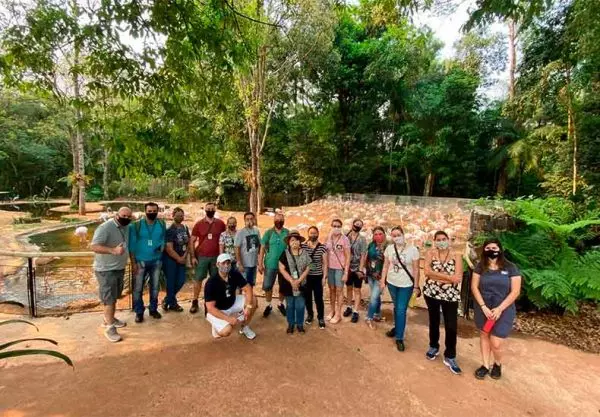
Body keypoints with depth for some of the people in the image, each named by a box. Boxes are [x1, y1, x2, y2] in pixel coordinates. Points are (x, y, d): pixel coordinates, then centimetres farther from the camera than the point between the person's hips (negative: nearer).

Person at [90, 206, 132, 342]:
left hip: (120, 268, 8)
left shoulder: (126, 228, 5)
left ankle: (109, 319, 36)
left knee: (114, 297, 19)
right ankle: (110, 327, 9)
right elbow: (94, 246, -29)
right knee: (109, 298, -2)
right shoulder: (105, 227, -20)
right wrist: (113, 250, -40)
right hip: (106, 270, -8)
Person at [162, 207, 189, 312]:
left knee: (181, 281, 9)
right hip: (170, 259, -7)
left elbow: (188, 243, 8)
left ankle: (167, 300, 29)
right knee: (171, 282, 3)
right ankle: (173, 304, 21)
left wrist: (185, 256, -4)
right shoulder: (170, 230, -16)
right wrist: (179, 259, -13)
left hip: (181, 259, 7)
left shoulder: (185, 228, 5)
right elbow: (169, 248, -20)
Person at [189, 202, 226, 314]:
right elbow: (192, 241, 0)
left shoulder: (220, 223, 1)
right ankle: (195, 302, 15)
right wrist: (193, 256, -6)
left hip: (216, 256, 1)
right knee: (198, 279, 3)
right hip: (201, 256, -1)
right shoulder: (199, 224, -2)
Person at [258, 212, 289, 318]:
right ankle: (268, 306, 26)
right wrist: (260, 264, -6)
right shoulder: (268, 233, -4)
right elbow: (262, 249, -3)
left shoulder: (287, 233, -2)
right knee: (267, 286, 5)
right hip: (270, 264, -1)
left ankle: (281, 304, 35)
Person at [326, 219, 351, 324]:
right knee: (331, 290, 14)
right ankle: (332, 311, 30)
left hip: (340, 268, -4)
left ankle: (338, 314, 18)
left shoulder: (344, 239, -11)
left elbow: (348, 257, -10)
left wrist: (346, 272, -13)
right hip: (330, 268, 4)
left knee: (339, 291, 5)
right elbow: (327, 254, 8)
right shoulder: (329, 238, 2)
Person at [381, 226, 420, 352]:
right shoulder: (389, 248, -4)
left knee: (401, 310, -2)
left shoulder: (412, 249, -13)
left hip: (406, 285, -3)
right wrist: (382, 281, 2)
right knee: (396, 307, 19)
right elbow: (386, 266, 3)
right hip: (392, 283, 3)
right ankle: (397, 327, 40)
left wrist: (416, 286, -8)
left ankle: (399, 338, 11)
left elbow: (416, 269, -8)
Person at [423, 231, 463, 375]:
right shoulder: (430, 253, -3)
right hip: (431, 293, 1)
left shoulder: (456, 257, -4)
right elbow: (427, 271, -17)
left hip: (450, 296, -1)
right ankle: (434, 346, 38)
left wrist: (435, 275, -19)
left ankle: (449, 357, 19)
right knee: (434, 321, 17)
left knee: (452, 327, 1)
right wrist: (449, 276, -21)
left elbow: (458, 278, -15)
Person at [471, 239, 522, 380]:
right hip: (483, 309, 2)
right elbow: (474, 287, -2)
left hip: (503, 310, -2)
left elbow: (515, 291, -9)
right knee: (484, 336, 13)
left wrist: (499, 309, -14)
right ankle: (485, 365, 31)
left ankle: (498, 364, 30)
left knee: (496, 343, -2)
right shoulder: (480, 267, -1)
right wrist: (483, 307, -12)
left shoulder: (510, 268, -6)